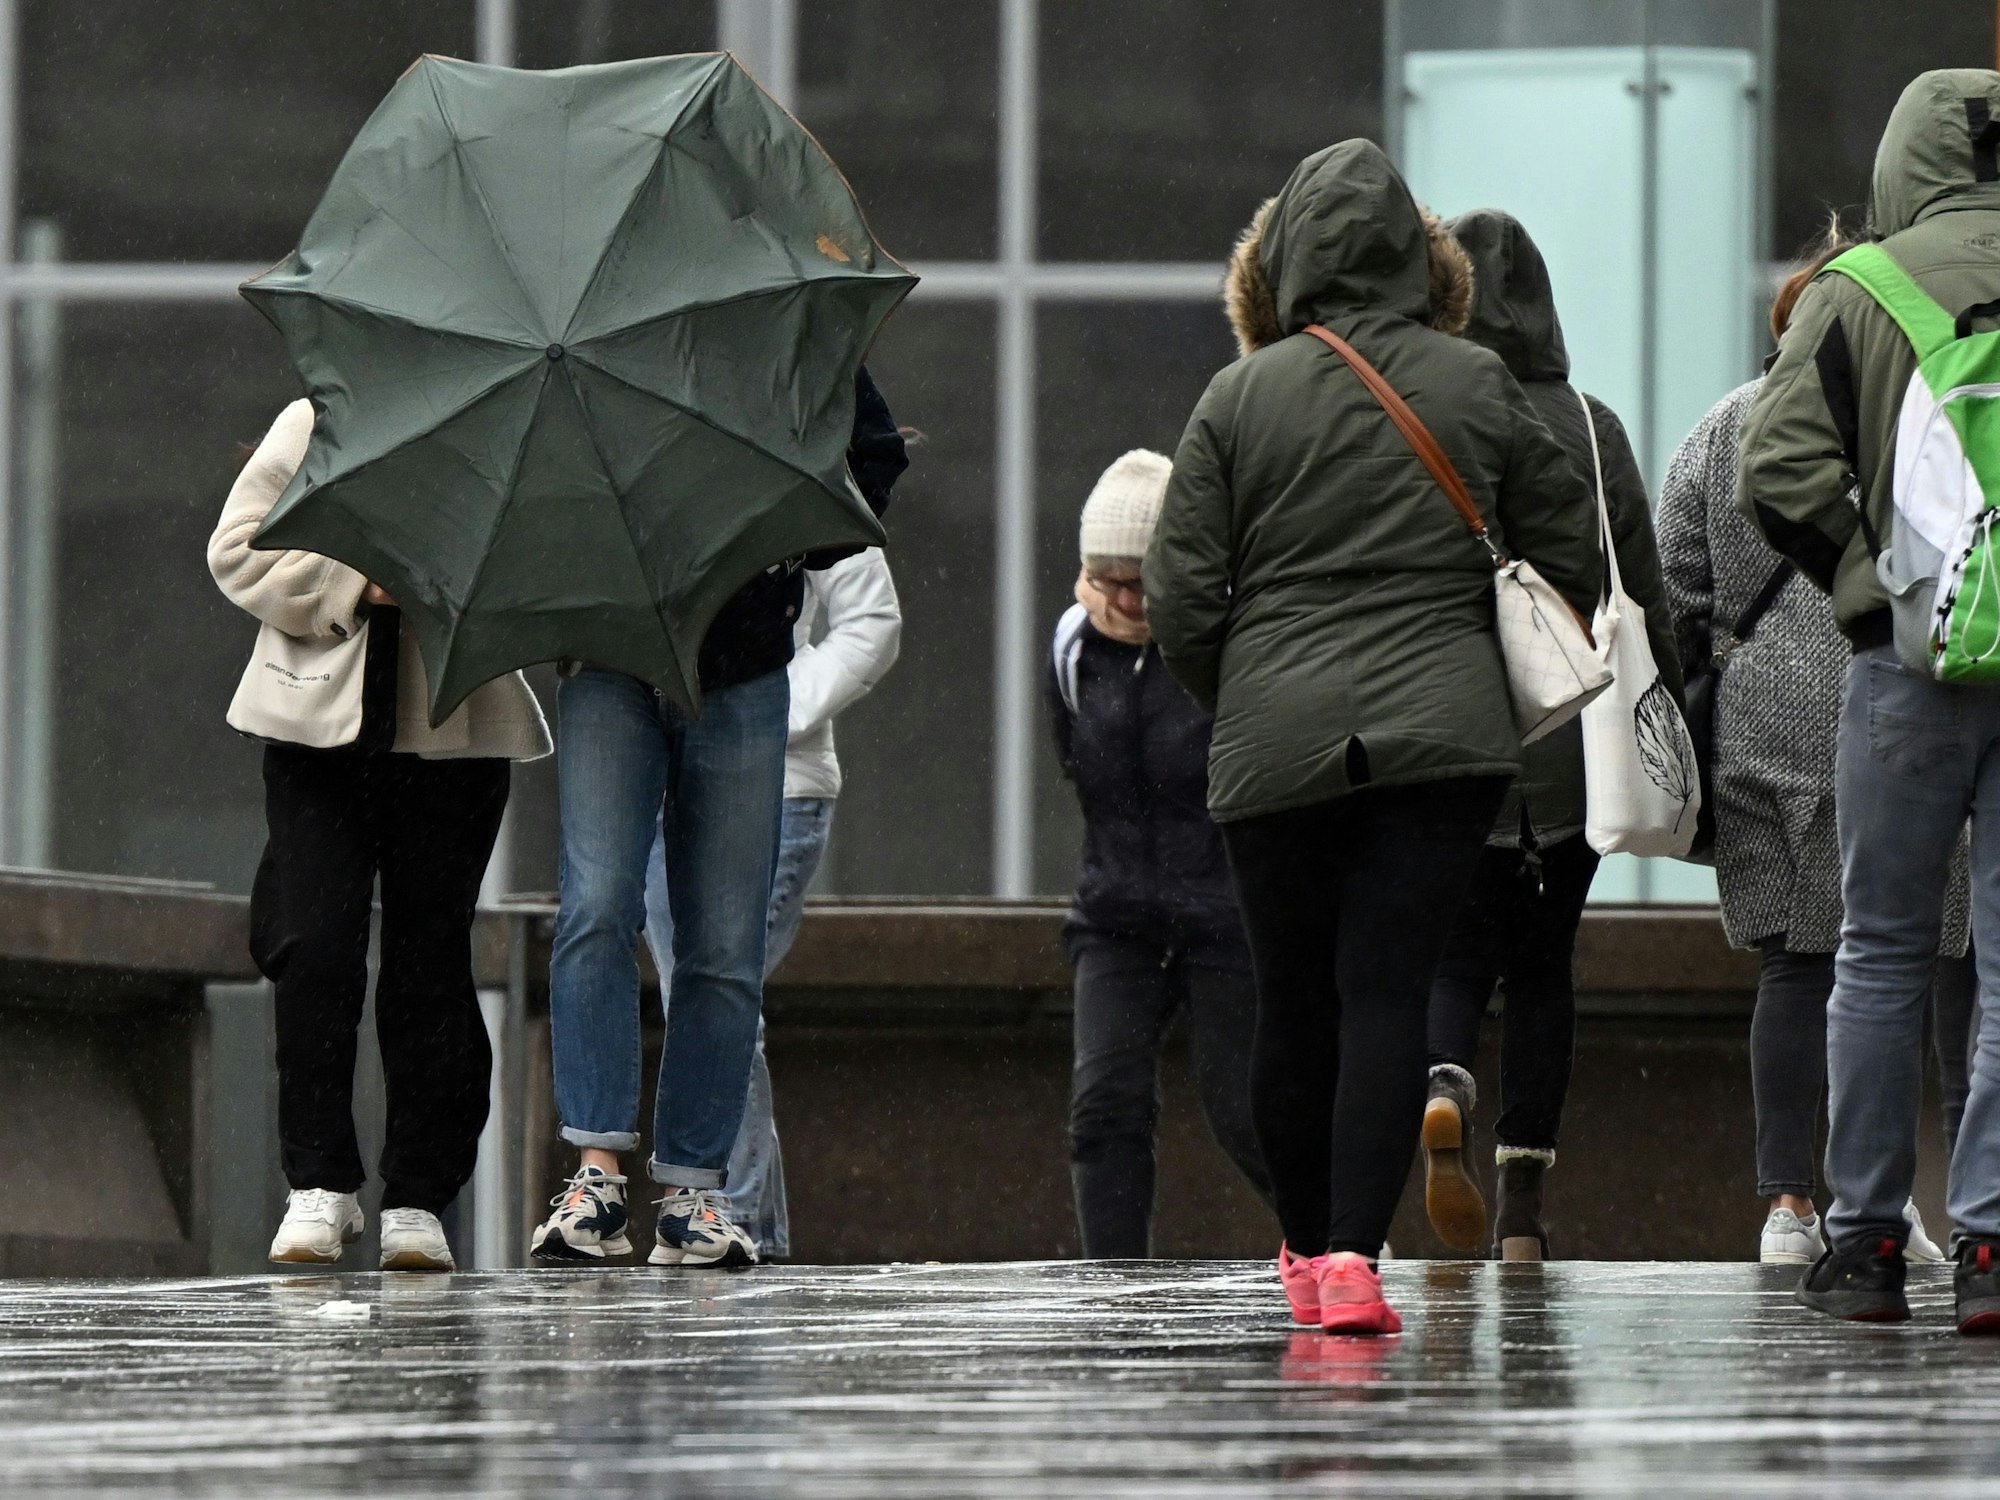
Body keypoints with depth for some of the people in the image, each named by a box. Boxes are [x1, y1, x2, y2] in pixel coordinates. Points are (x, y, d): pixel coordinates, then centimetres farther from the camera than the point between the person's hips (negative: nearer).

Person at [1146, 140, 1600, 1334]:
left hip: (1277, 742, 0)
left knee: (1297, 1000, 12)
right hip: (1444, 730, 0)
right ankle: (1356, 1252, -16)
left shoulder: (1240, 399, 0)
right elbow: (1575, 553, 9)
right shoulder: (1478, 386, 3)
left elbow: (1180, 597, -1)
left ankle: (1309, 1248, 26)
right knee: (1390, 987, -3)